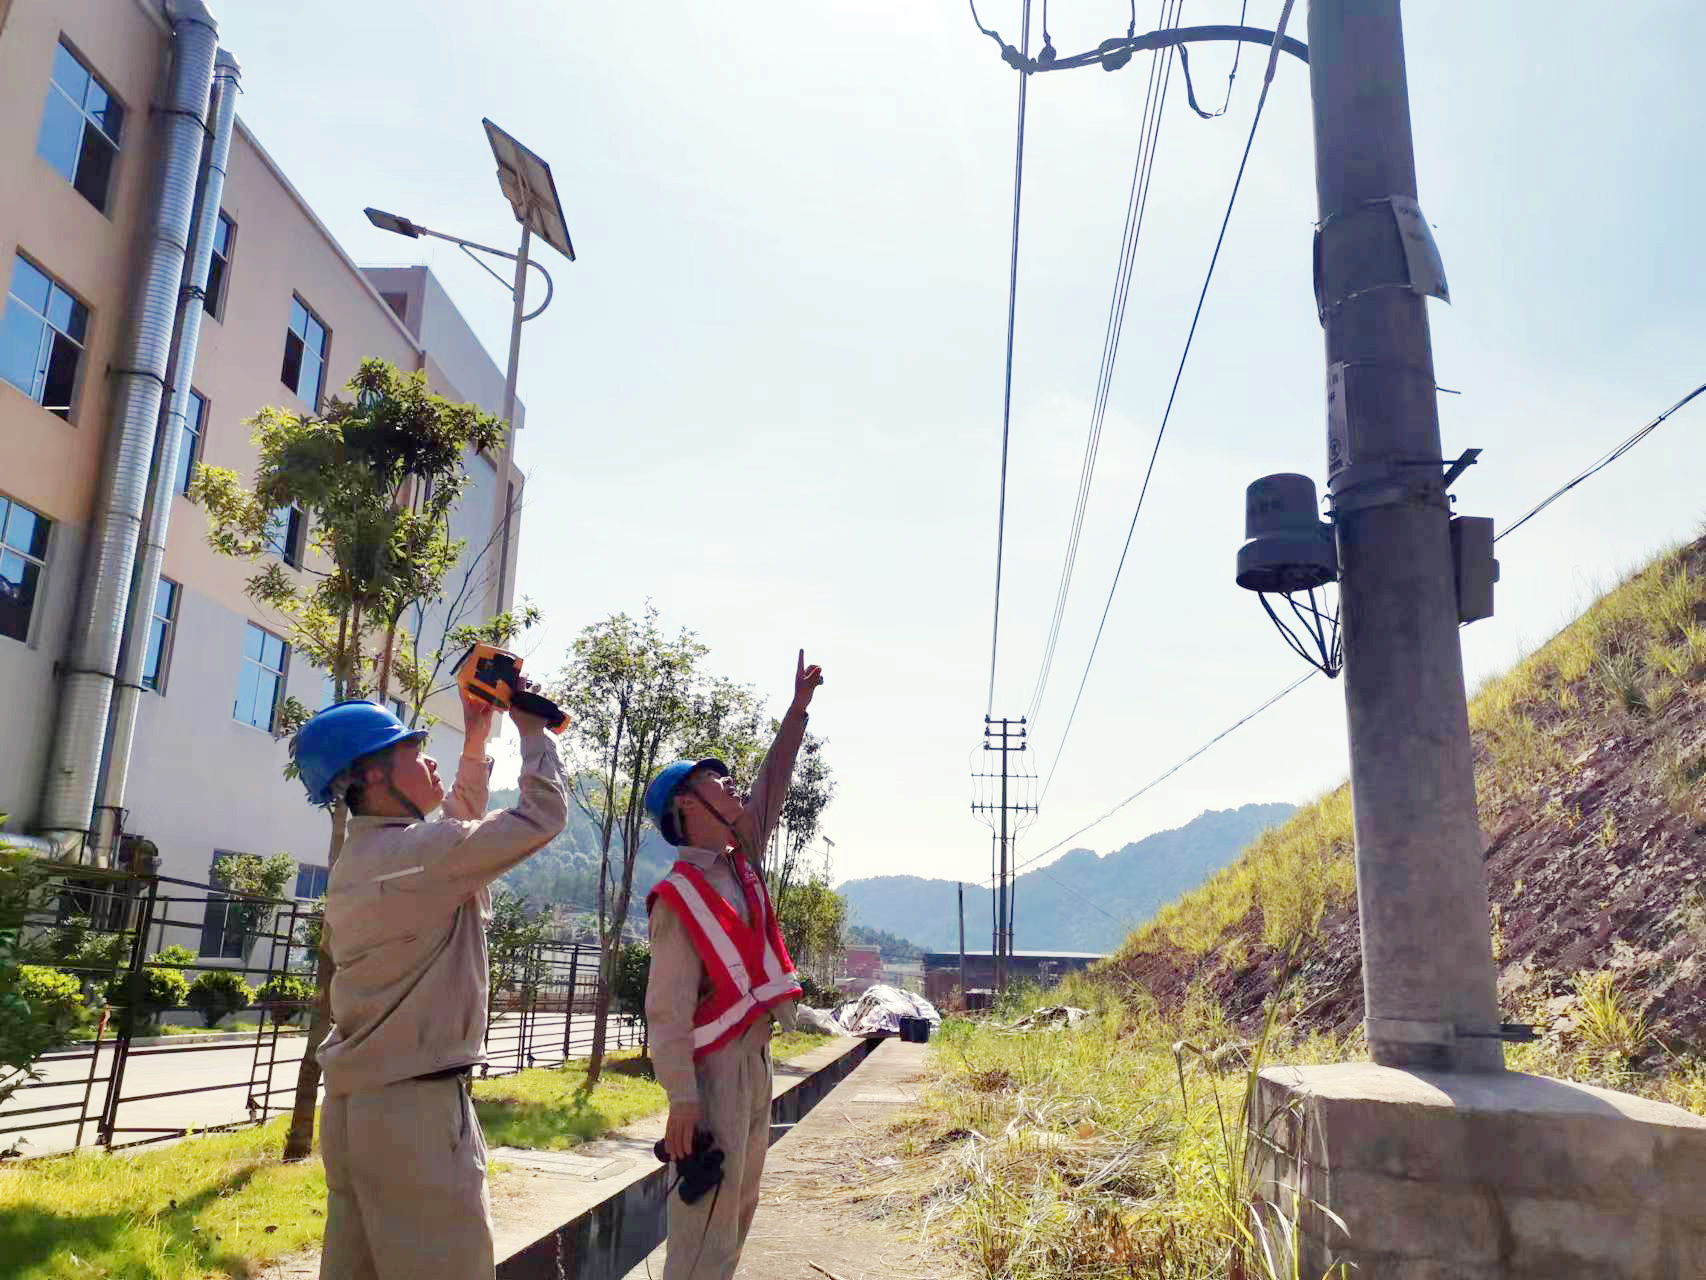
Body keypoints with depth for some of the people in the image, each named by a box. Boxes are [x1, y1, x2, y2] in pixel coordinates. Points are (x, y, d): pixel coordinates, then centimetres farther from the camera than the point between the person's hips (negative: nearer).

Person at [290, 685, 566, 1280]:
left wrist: (476, 742, 22)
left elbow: (463, 828, 26)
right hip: (414, 1108, -10)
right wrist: (532, 730, 1)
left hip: (353, 1106, 10)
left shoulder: (360, 862, 13)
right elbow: (542, 814, -13)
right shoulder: (420, 849, -16)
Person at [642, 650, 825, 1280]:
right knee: (706, 1219, -6)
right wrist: (682, 1100, -22)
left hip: (754, 1056, 9)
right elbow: (668, 1009, -19)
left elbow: (772, 785, 16)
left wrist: (798, 707, 16)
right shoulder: (679, 897, -15)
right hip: (714, 1065, -9)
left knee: (737, 1209, 16)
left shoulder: (741, 862, 8)